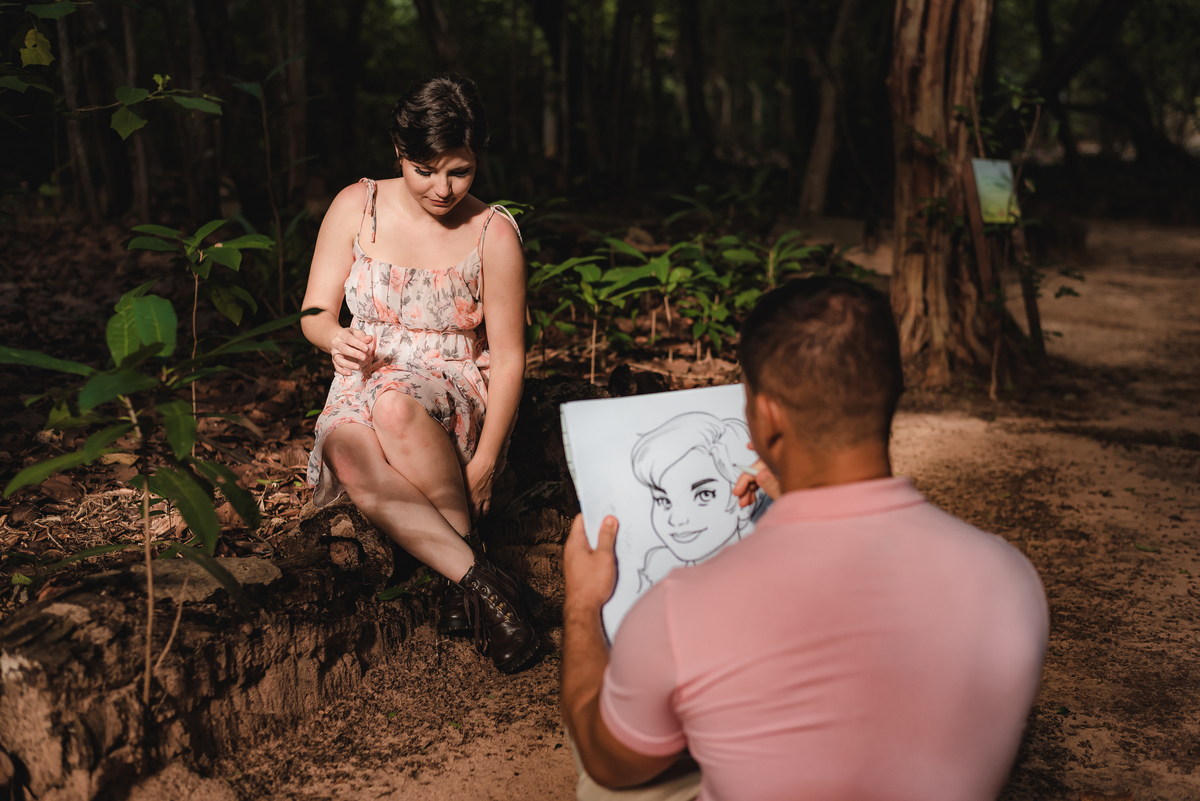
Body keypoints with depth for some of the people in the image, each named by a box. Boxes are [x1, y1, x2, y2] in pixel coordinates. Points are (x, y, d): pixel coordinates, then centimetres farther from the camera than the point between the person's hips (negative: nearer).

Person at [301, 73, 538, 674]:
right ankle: (477, 578, -35)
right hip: (364, 386, 2)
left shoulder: (494, 233, -4)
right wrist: (335, 338, -23)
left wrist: (484, 461, -17)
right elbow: (314, 312, 4)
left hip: (455, 393, -2)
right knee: (348, 454, -35)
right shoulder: (356, 207, 1)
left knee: (395, 407, -38)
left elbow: (508, 355, -5)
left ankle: (464, 562, -26)